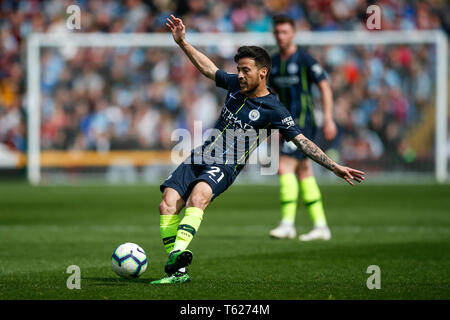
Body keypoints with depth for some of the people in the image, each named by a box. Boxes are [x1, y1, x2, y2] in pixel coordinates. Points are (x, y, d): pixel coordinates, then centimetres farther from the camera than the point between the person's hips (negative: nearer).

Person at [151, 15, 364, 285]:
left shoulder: (273, 111, -7)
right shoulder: (236, 85, 9)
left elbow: (302, 142, -6)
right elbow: (209, 68, 26)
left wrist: (335, 167, -12)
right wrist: (182, 42, 24)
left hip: (225, 167, -6)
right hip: (200, 157, 6)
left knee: (198, 194, -37)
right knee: (168, 203, -16)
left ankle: (178, 253, -56)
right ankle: (178, 272, -19)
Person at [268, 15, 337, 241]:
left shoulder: (304, 59, -10)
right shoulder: (273, 62, 12)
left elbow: (325, 87, -9)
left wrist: (328, 119, -15)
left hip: (302, 122, -8)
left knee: (285, 168, -17)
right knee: (303, 173, 8)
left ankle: (287, 223, -17)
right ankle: (320, 226, 12)